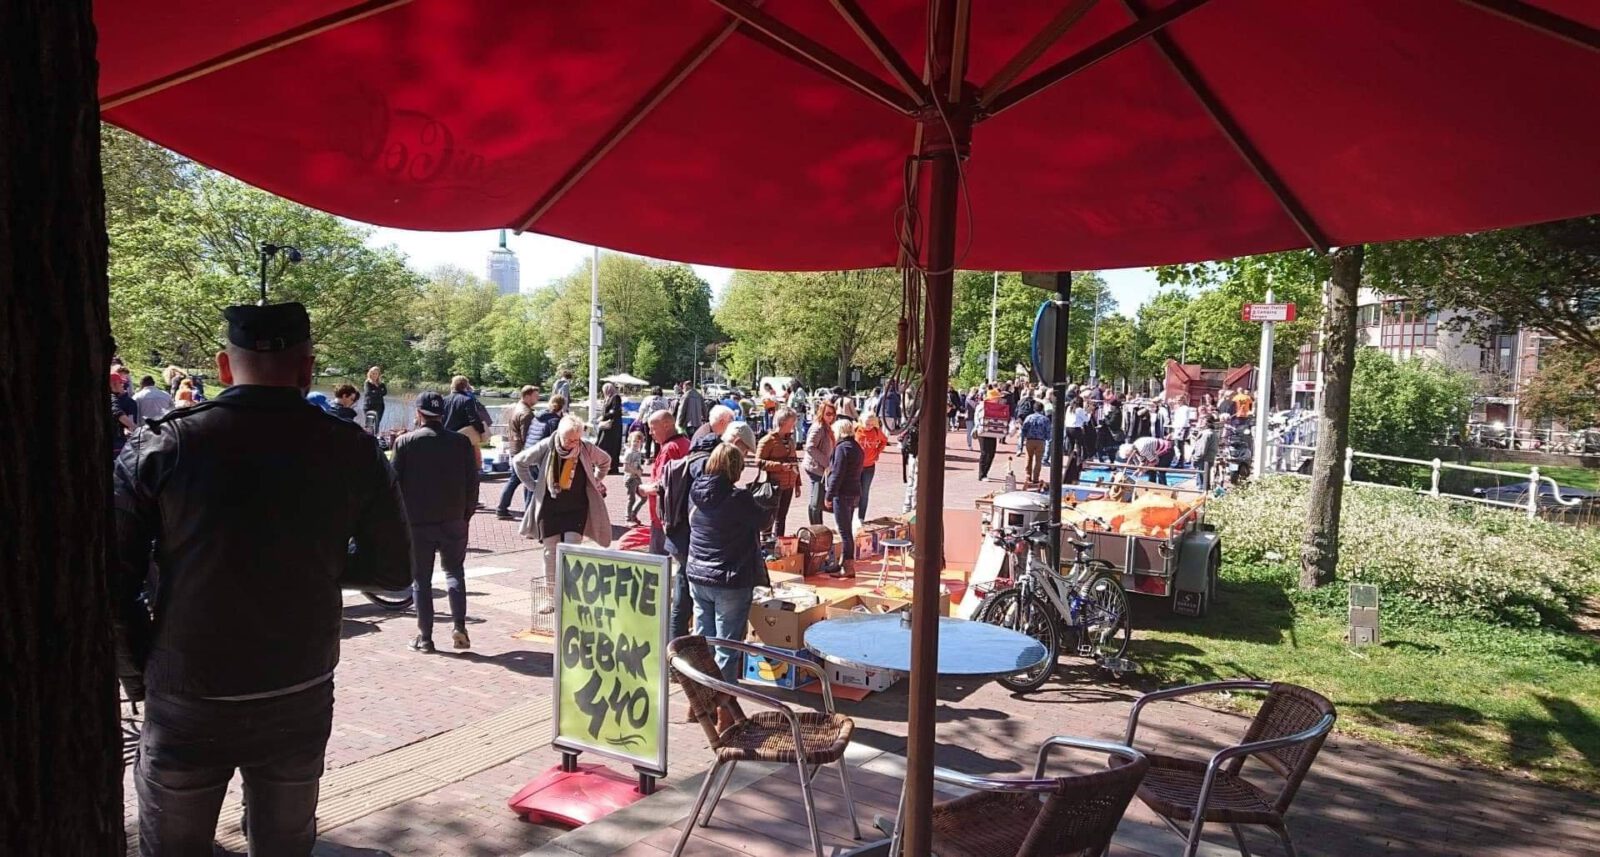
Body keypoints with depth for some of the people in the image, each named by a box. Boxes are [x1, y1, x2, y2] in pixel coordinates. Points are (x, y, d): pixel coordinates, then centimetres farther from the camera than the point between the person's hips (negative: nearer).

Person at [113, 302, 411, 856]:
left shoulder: (160, 445, -10)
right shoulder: (351, 450, -8)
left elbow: (111, 579, -11)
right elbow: (393, 568, 0)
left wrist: (139, 675, 3)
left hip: (186, 706, 0)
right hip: (301, 703, 1)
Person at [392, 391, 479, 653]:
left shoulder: (405, 442, -5)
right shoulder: (461, 442, -1)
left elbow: (395, 481, -4)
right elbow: (472, 481, 1)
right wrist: (467, 514, 11)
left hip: (416, 522, -1)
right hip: (453, 521, 1)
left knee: (420, 580, 8)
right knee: (454, 572, 15)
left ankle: (425, 638, 11)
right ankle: (459, 627, 1)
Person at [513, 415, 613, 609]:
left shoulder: (587, 449, -7)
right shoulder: (546, 447, -9)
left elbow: (605, 461, 15)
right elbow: (518, 461, 4)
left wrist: (594, 483, 9)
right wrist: (534, 486, 2)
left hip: (577, 509, -1)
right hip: (550, 508, 1)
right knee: (551, 553, 6)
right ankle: (552, 597, 16)